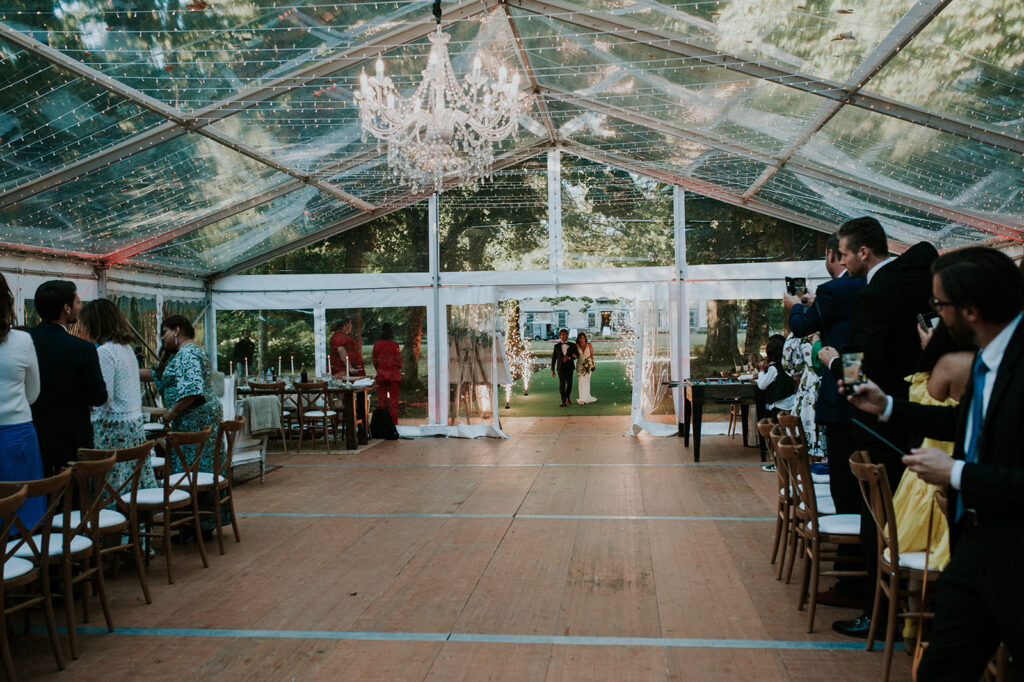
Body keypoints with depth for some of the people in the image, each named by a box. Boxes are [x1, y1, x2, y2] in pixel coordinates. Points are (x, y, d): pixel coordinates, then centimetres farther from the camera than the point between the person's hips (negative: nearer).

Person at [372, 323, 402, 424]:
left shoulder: (377, 345, -3)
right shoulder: (395, 345, -10)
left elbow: (374, 361, 4)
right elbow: (399, 362, -5)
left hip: (381, 375, 2)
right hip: (393, 374, -2)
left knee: (381, 398, 9)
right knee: (393, 399, 5)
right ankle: (393, 423, 6)